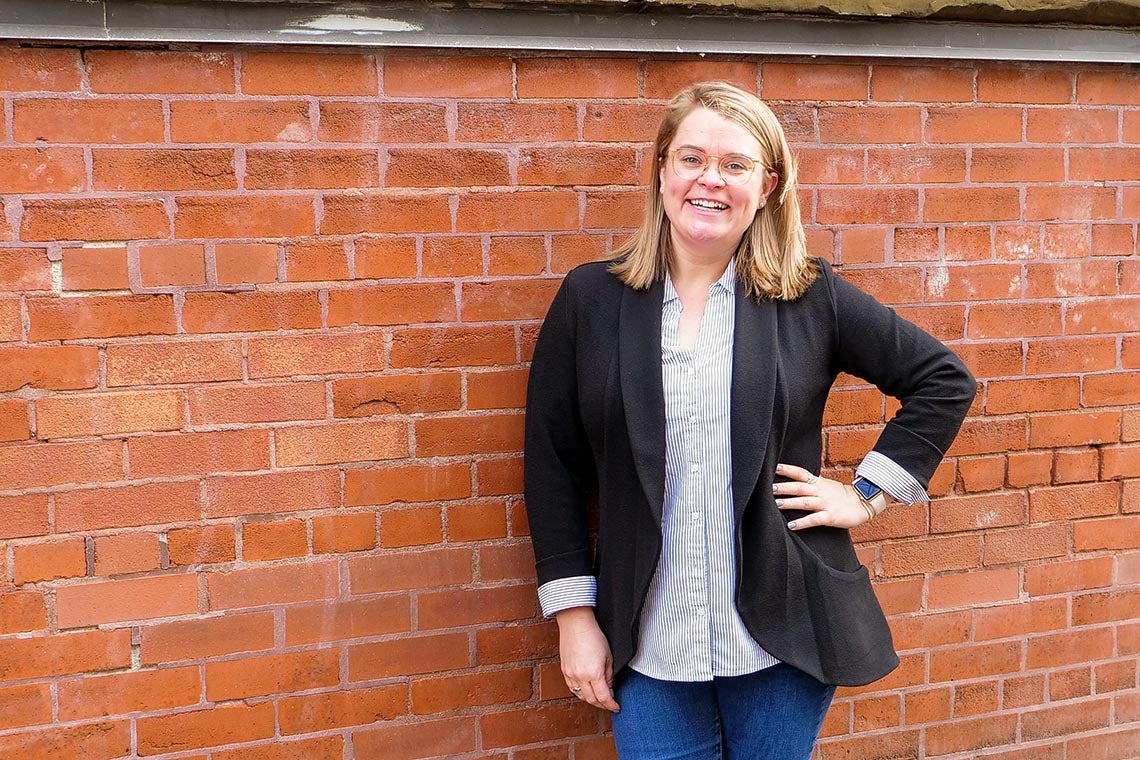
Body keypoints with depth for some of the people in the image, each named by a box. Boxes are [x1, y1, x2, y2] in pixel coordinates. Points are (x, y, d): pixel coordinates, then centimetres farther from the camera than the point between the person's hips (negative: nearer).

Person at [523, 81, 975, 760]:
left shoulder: (811, 298, -2)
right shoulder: (591, 299, -1)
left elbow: (944, 380, 6)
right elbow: (553, 463, 1)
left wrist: (868, 494, -1)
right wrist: (575, 616, -1)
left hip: (782, 636, 0)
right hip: (648, 645, 0)